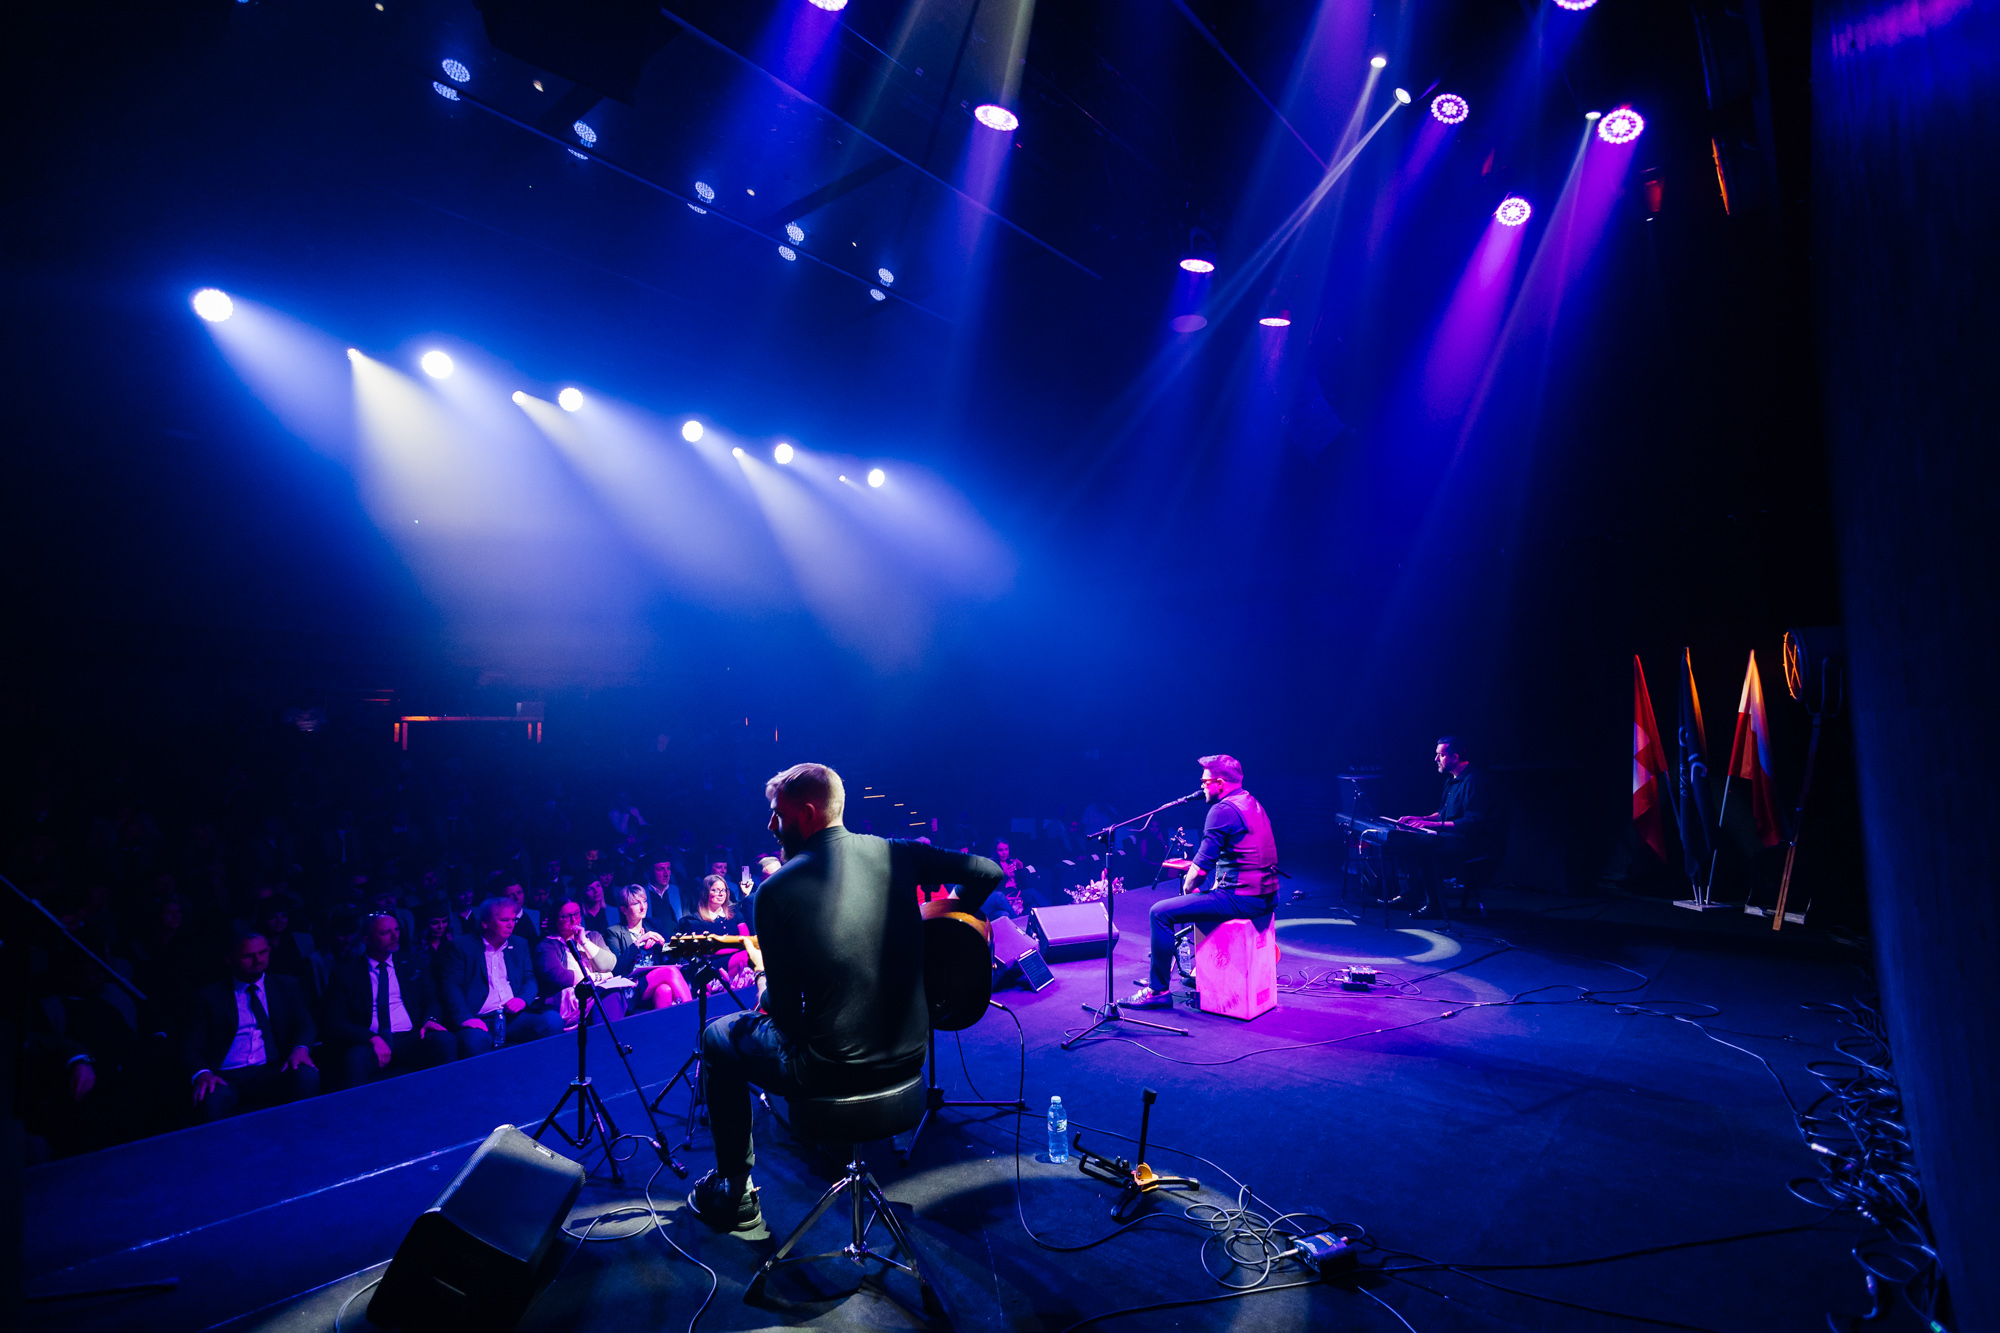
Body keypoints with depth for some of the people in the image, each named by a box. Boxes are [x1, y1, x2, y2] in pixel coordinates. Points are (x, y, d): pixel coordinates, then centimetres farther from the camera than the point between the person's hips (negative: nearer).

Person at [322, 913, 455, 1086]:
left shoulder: (413, 964, 19)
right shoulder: (346, 972, 10)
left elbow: (432, 999, 14)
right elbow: (336, 1022, 2)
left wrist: (431, 1019, -12)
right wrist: (371, 1038, -16)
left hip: (411, 1040, 2)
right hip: (368, 1044, -2)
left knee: (444, 1040, -30)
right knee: (355, 1059, -37)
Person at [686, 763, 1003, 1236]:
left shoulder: (776, 891, -13)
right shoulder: (895, 854, -3)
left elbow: (783, 1011, -9)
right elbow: (988, 872, 0)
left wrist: (762, 969, 13)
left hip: (829, 1069, -5)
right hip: (909, 1053, 5)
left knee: (717, 1038, 23)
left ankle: (734, 1195, 30)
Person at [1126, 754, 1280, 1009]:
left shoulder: (1223, 810, -15)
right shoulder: (1252, 803, 15)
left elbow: (1202, 867, -18)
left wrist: (1187, 888, 1)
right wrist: (1192, 866, 19)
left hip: (1240, 899, -10)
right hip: (1264, 898, 10)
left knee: (1161, 911, -8)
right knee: (1200, 894, 32)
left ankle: (1158, 990, -2)